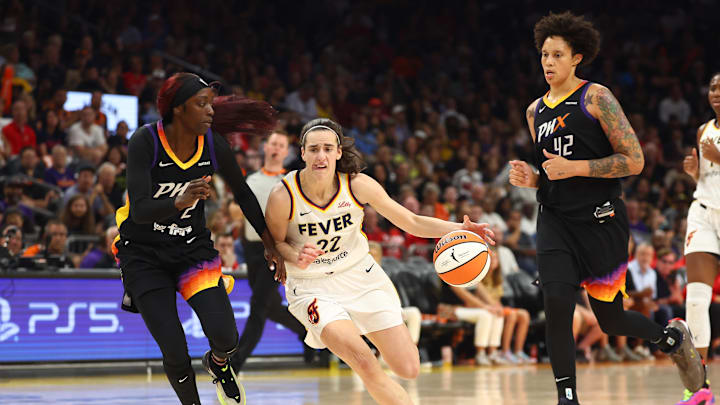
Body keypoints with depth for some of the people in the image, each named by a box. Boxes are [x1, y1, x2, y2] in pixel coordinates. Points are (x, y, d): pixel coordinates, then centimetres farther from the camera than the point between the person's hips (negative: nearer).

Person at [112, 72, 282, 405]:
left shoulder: (213, 144, -10)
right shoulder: (146, 141, -21)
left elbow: (243, 194, 8)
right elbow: (140, 210, -30)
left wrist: (270, 243, 12)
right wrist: (179, 202, -48)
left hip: (192, 246, 3)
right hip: (143, 253, -3)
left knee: (225, 337, -15)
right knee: (175, 355, -12)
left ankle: (218, 364, 22)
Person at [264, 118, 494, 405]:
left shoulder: (357, 185, -14)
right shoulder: (283, 196, -21)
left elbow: (411, 222, -9)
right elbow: (275, 242, -4)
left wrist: (458, 229, -25)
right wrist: (297, 259, -26)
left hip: (361, 277, 3)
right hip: (313, 289, -3)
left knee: (408, 369, -2)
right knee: (363, 362, -28)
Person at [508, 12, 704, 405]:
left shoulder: (596, 97, -7)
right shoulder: (536, 111, 13)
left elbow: (634, 161, -11)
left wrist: (575, 168, -17)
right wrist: (531, 179, 2)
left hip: (601, 220, -4)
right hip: (555, 221, 5)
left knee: (610, 319, 4)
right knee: (556, 305, -15)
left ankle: (672, 337, 35)